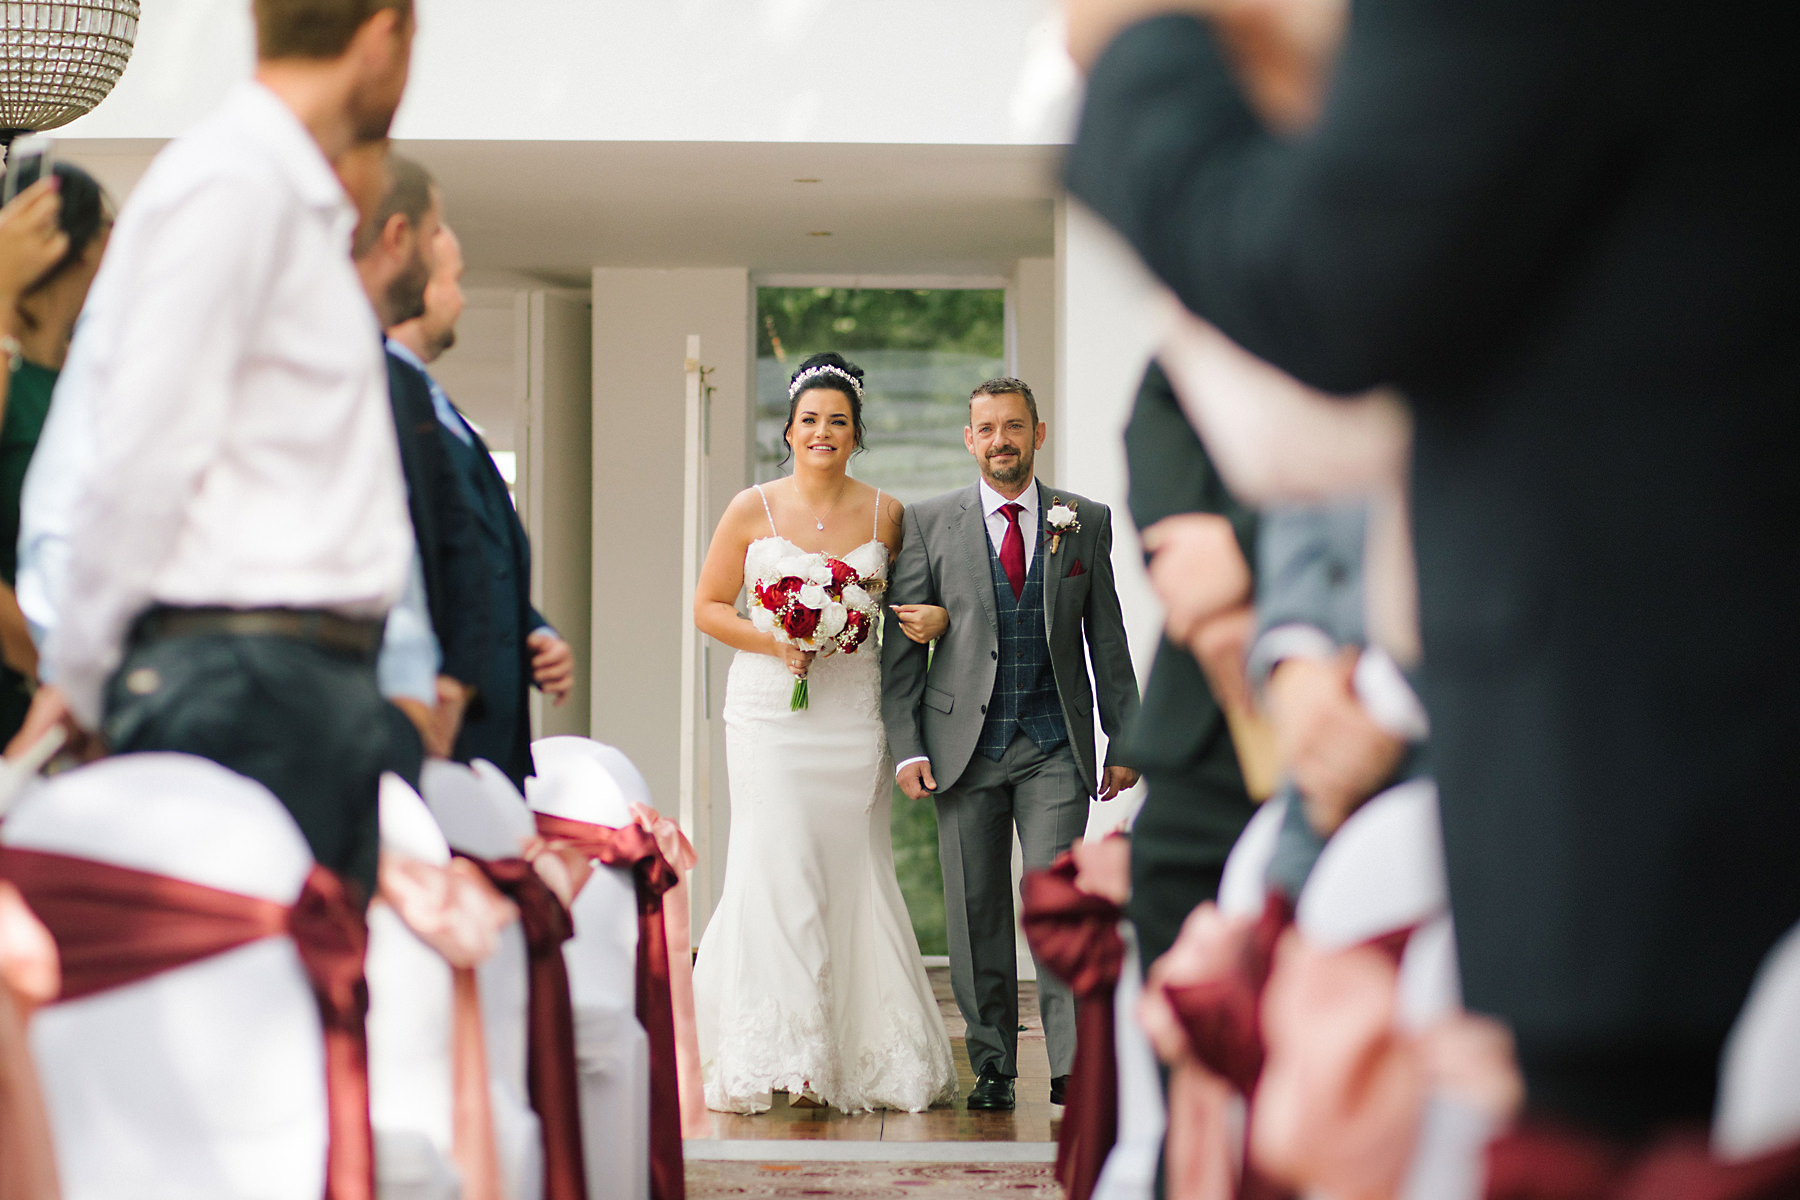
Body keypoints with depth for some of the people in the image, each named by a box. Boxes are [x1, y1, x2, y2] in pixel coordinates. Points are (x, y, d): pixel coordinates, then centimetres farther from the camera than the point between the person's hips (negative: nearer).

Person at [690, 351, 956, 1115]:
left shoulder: (885, 514, 7)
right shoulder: (751, 510, 3)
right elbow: (709, 606, 5)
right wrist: (774, 643, -10)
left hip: (855, 709, 1)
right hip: (770, 708, -1)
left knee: (854, 875, 2)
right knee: (775, 870, -9)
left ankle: (861, 1060, 8)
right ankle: (771, 1057, -7)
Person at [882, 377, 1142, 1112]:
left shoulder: (1086, 523, 7)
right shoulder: (929, 524, 4)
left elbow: (1107, 640, 10)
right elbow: (902, 643, 4)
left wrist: (1125, 741, 7)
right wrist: (906, 746, -4)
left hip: (1055, 747, -1)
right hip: (965, 746, 1)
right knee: (976, 911, 4)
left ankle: (1070, 1065, -8)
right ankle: (992, 1066, 14)